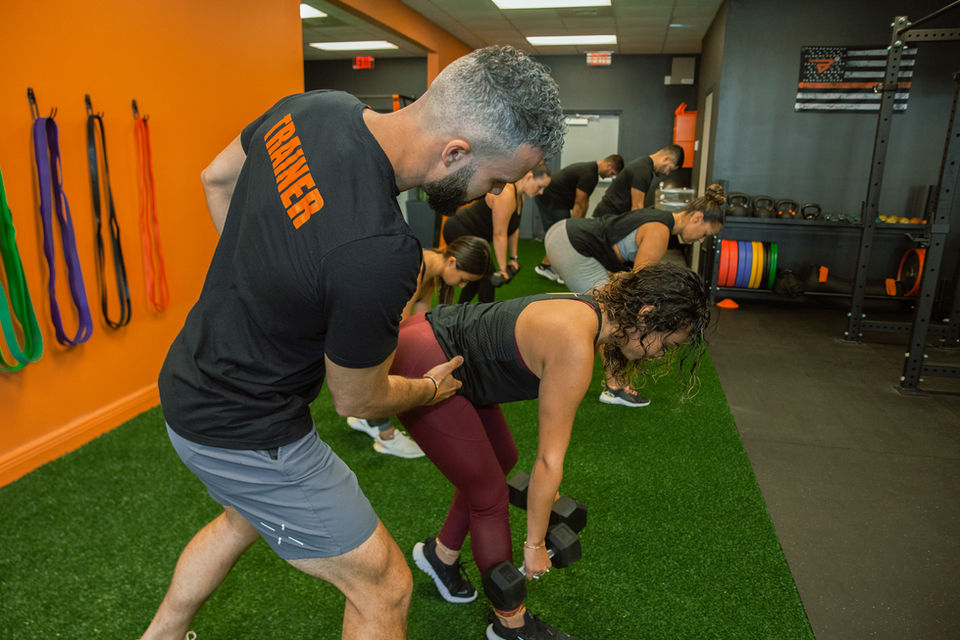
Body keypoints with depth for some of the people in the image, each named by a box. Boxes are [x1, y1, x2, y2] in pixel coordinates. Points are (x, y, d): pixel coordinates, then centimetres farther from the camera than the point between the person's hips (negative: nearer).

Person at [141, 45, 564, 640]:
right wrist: (430, 388, 4)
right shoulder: (379, 254, -36)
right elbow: (357, 399, -17)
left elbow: (216, 178, 9)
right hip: (243, 433, -9)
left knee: (246, 517, 36)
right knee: (384, 587, 7)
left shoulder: (314, 106, -11)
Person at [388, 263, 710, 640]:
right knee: (490, 494, 2)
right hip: (421, 371, -10)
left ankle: (441, 554, 41)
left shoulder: (591, 312, 1)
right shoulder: (575, 348, -26)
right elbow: (549, 459, -17)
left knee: (501, 460, 21)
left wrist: (547, 484, 23)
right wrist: (535, 545, -4)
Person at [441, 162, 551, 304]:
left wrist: (513, 258, 9)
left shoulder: (519, 194, 2)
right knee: (488, 276, -10)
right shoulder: (505, 194, -29)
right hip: (458, 232, -10)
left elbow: (514, 228, 8)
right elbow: (499, 234, -27)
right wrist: (502, 269, -22)